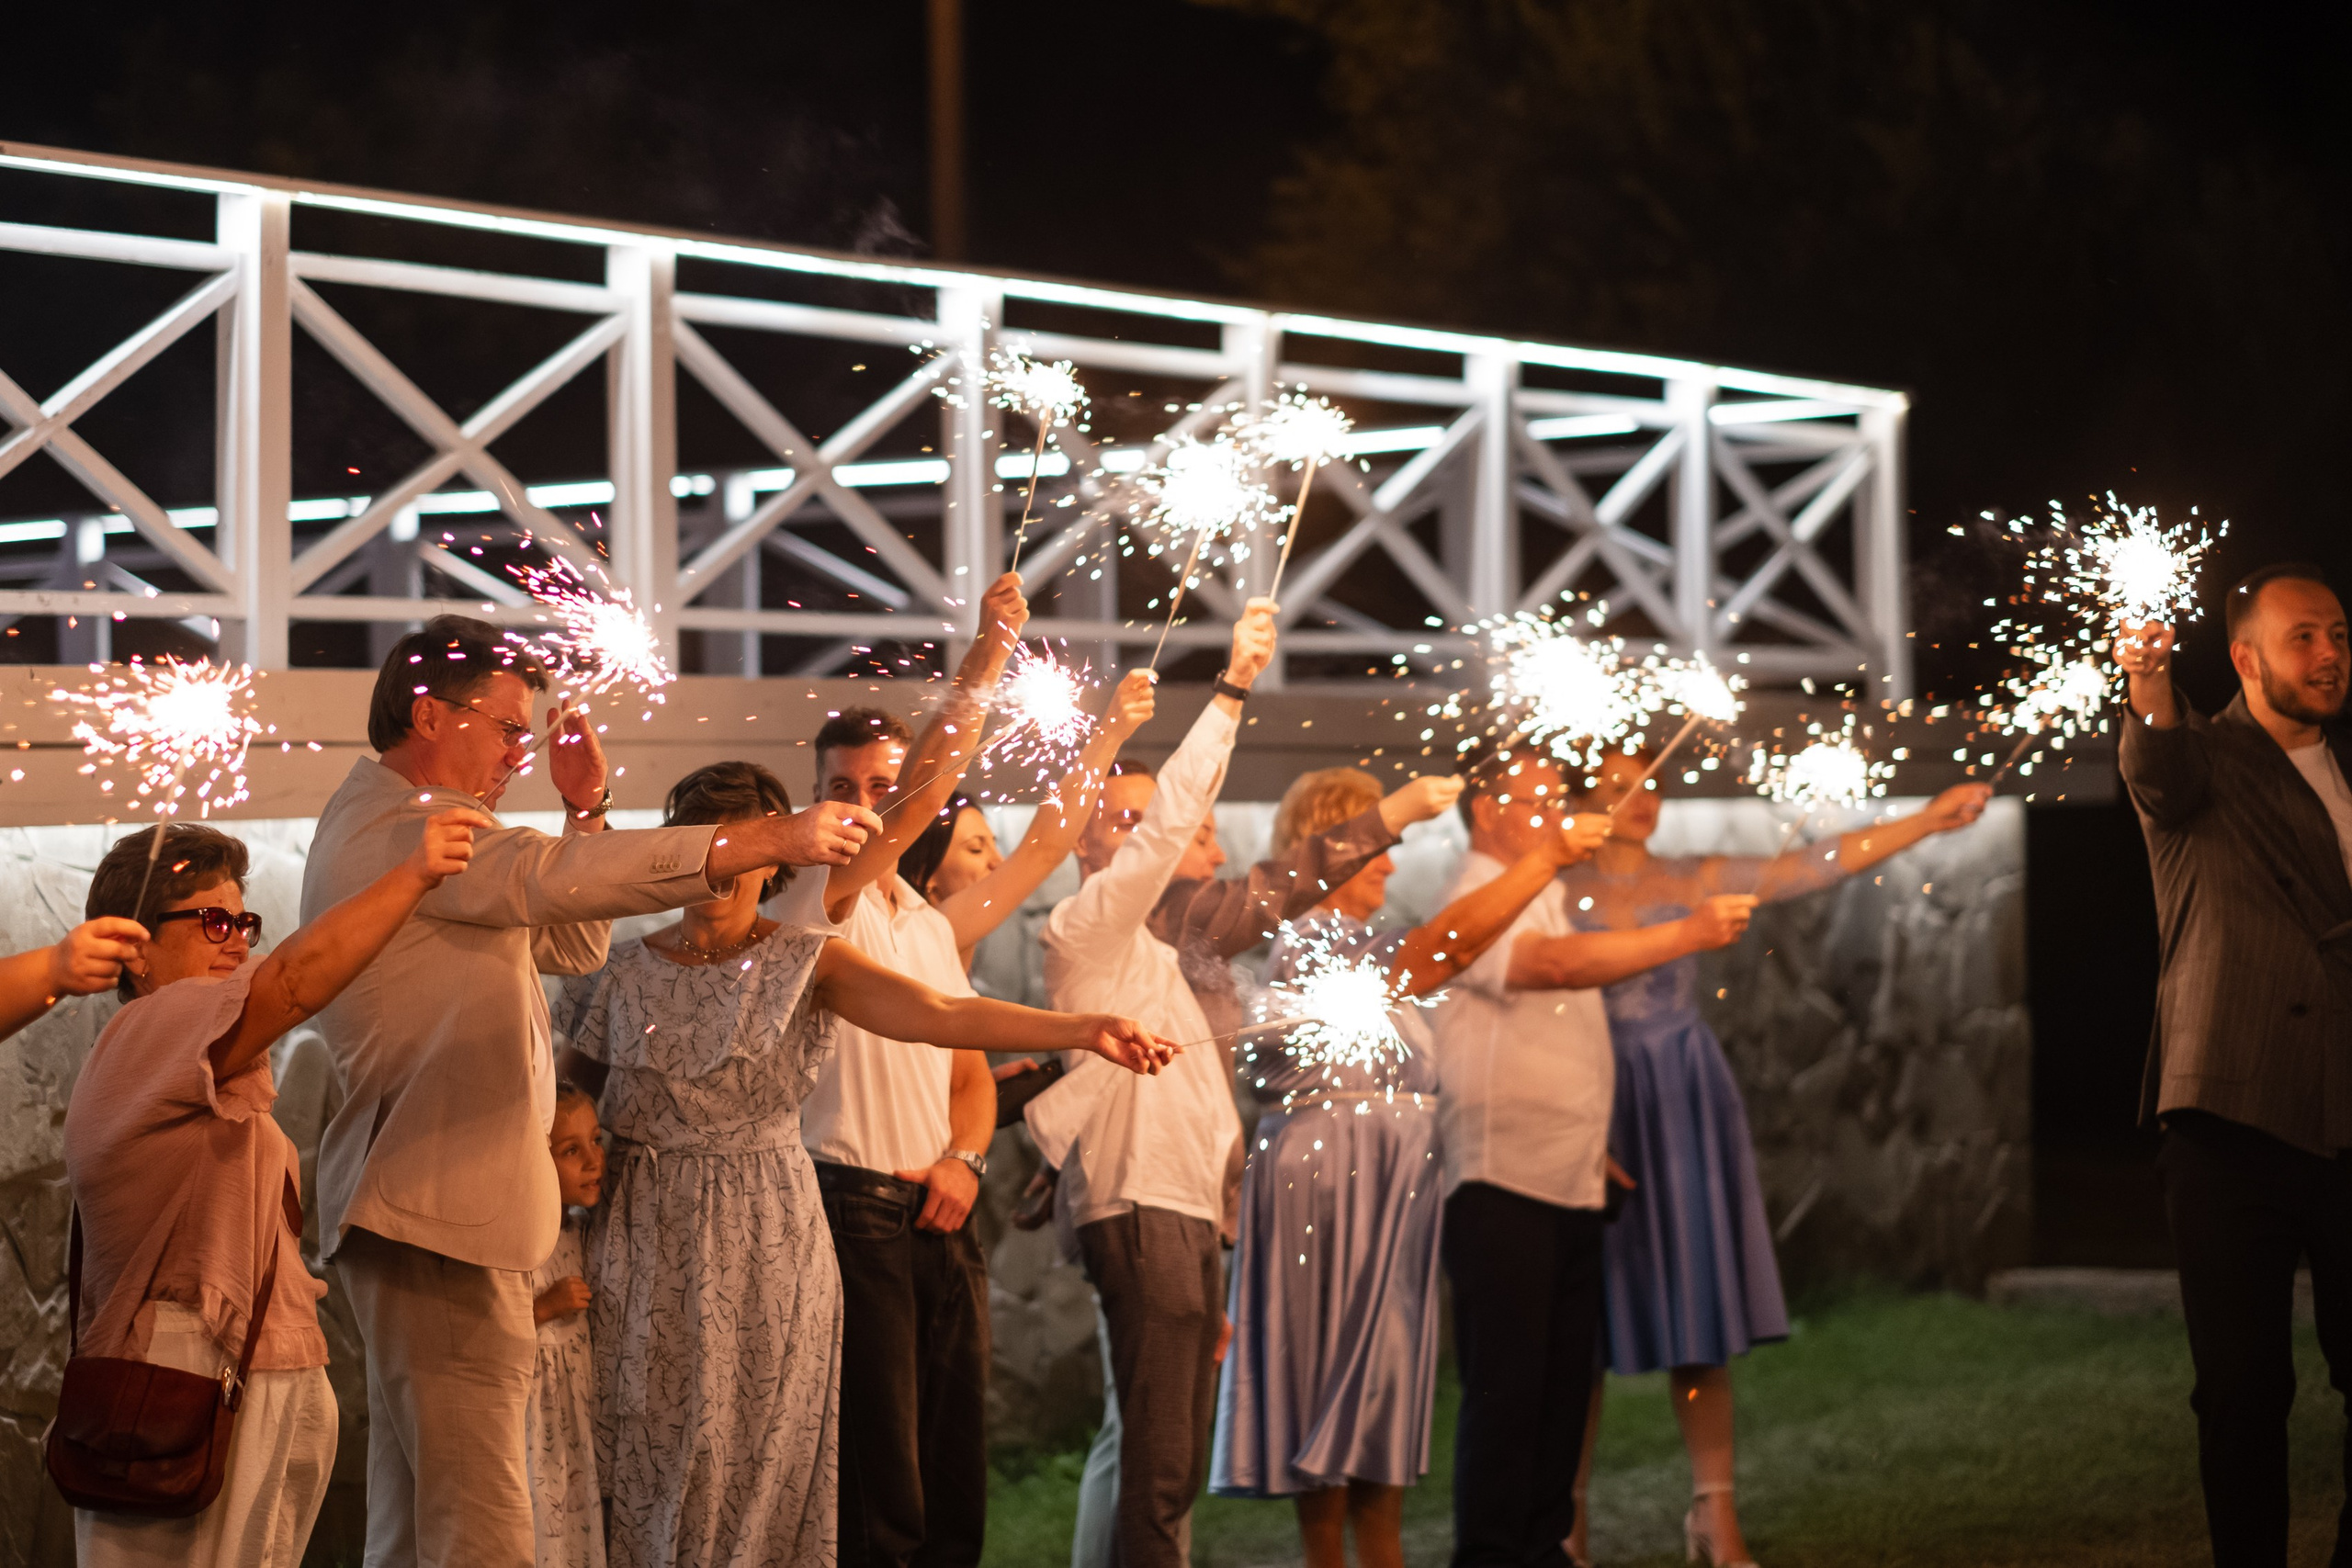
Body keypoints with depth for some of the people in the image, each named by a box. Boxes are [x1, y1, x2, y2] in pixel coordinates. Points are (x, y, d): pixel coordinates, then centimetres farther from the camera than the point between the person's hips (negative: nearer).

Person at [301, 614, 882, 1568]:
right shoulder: (394, 826, -12)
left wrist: (586, 807, 8)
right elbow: (556, 877, -26)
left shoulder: (391, 822, 24)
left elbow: (571, 944, 24)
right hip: (435, 1213, -11)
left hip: (432, 1212, 11)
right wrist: (774, 841, -27)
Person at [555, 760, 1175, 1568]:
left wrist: (1082, 1031, -26)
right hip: (647, 1247, 1)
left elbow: (939, 1015, -14)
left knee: (761, 1462, -1)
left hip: (769, 1246, -1)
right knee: (646, 1461, 1)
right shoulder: (624, 974, 5)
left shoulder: (805, 962, -1)